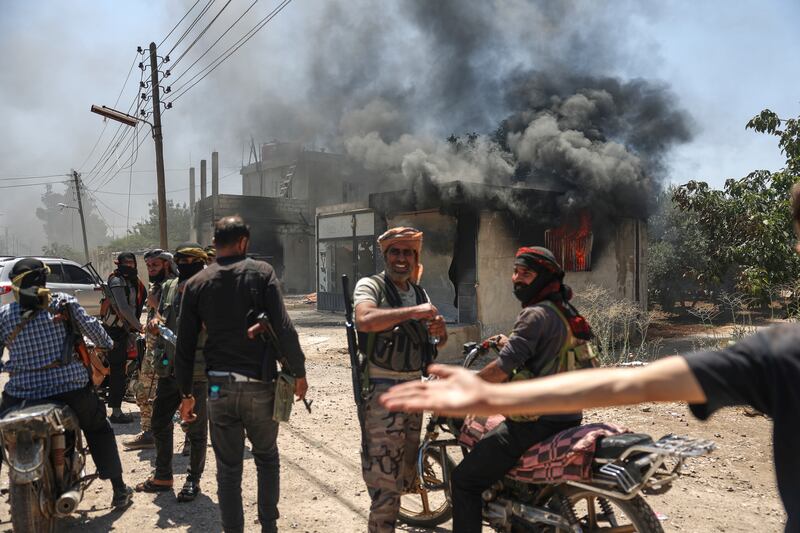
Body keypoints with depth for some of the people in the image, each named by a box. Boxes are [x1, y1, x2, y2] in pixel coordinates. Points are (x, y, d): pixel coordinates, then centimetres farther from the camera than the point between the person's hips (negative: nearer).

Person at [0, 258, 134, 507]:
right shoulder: (63, 302, -3)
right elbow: (92, 328, 4)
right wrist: (107, 345, 24)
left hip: (21, 396, 0)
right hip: (71, 388, 0)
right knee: (98, 429, 23)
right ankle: (119, 490, 25)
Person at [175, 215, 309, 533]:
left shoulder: (196, 284, 4)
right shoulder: (261, 273, -4)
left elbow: (184, 346, 5)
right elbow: (283, 328, -11)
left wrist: (186, 393, 14)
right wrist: (298, 372, -1)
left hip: (219, 387, 1)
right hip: (260, 385, -1)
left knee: (228, 468, 12)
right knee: (267, 458, 19)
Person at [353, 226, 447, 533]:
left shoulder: (419, 292, 15)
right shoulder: (370, 286, -6)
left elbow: (438, 341, 14)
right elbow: (364, 320, -27)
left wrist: (440, 330, -9)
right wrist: (413, 312, -29)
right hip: (383, 387, -7)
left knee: (406, 467, 16)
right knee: (384, 472, -8)